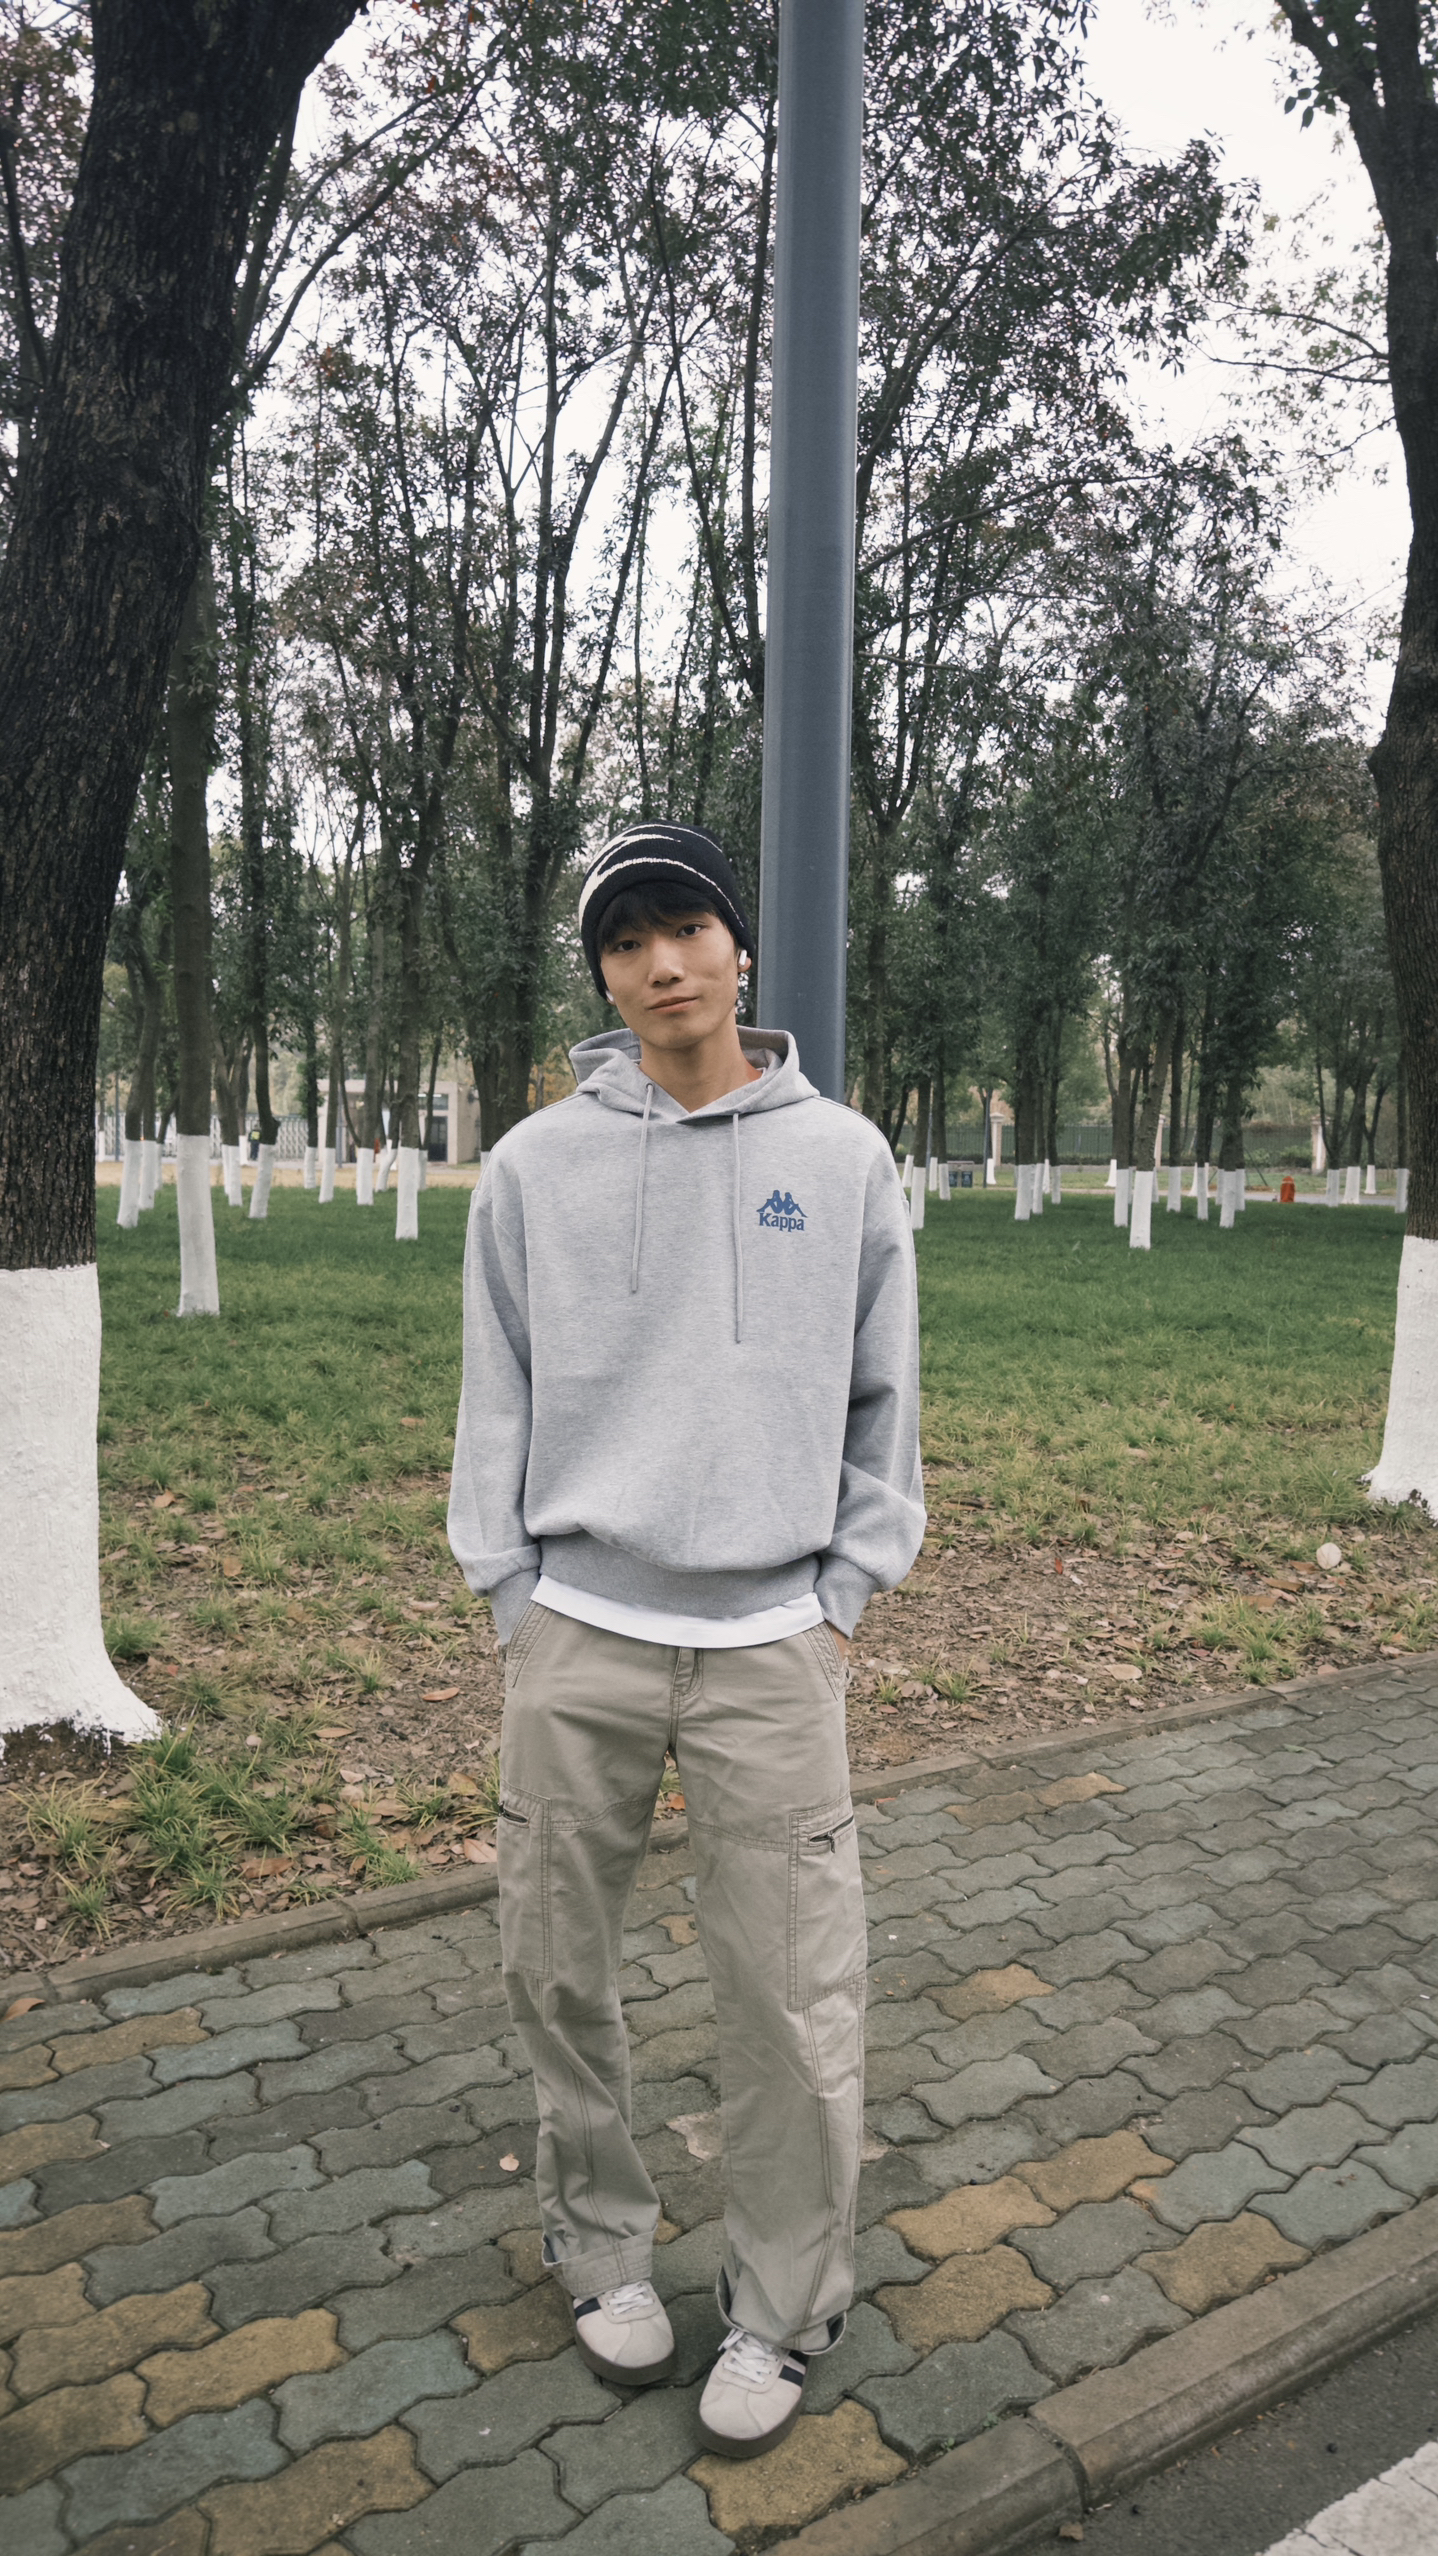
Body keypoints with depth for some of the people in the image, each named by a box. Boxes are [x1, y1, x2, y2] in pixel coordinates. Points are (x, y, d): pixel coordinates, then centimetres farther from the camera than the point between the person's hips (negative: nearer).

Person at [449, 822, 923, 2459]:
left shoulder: (843, 1158, 1)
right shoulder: (535, 1165, 2)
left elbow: (884, 1401, 6)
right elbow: (496, 1400, 5)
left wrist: (843, 1592, 2)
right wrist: (510, 1593, 2)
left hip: (769, 1642, -1)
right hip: (575, 1632, 1)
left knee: (792, 2006, 5)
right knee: (557, 1971, 13)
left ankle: (781, 2313, 29)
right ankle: (602, 2249, 39)